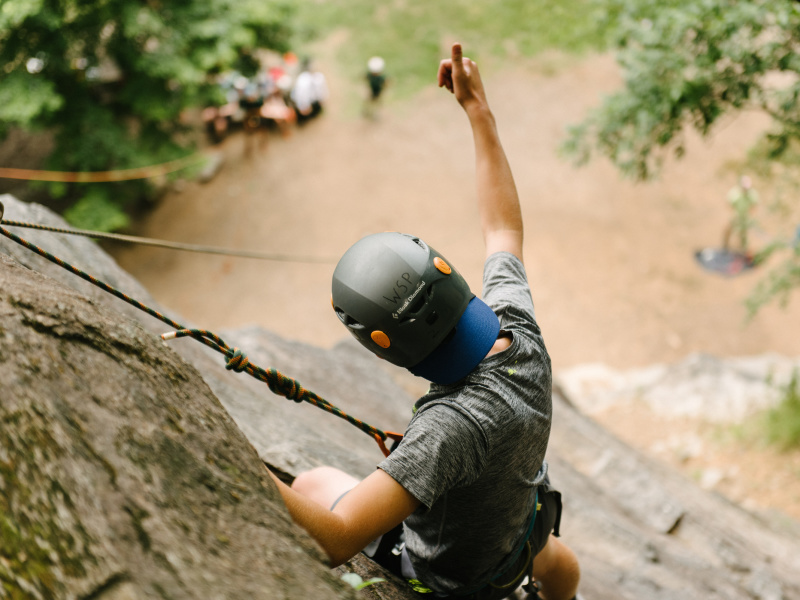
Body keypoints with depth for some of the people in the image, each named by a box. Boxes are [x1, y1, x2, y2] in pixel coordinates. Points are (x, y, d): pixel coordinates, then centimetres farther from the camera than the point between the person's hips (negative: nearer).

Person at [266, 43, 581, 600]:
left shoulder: (452, 425, -48)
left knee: (314, 481, 18)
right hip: (513, 530, 6)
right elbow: (505, 229, -9)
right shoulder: (519, 331, -26)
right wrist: (479, 110, -4)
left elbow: (338, 537, -52)